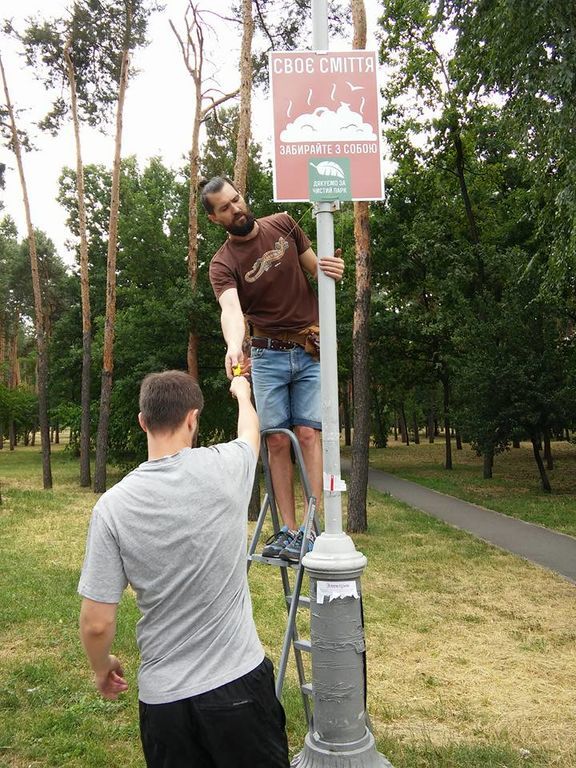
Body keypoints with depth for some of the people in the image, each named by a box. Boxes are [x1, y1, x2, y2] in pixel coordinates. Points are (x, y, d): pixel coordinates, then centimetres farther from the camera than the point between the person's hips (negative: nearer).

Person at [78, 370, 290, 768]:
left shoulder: (113, 505, -15)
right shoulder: (226, 467, -13)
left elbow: (97, 624, -11)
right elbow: (251, 431, 13)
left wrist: (102, 669, 11)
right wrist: (242, 391, 34)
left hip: (164, 696, 0)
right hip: (240, 680, 0)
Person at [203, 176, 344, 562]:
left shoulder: (283, 225, 1)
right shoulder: (222, 264, -8)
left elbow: (315, 267, 10)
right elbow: (231, 309, -27)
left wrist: (333, 268, -15)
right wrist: (233, 346, -49)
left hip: (311, 351, 0)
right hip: (267, 356, 0)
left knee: (308, 434, -9)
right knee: (278, 441, -1)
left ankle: (312, 527, -9)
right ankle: (289, 530, 5)